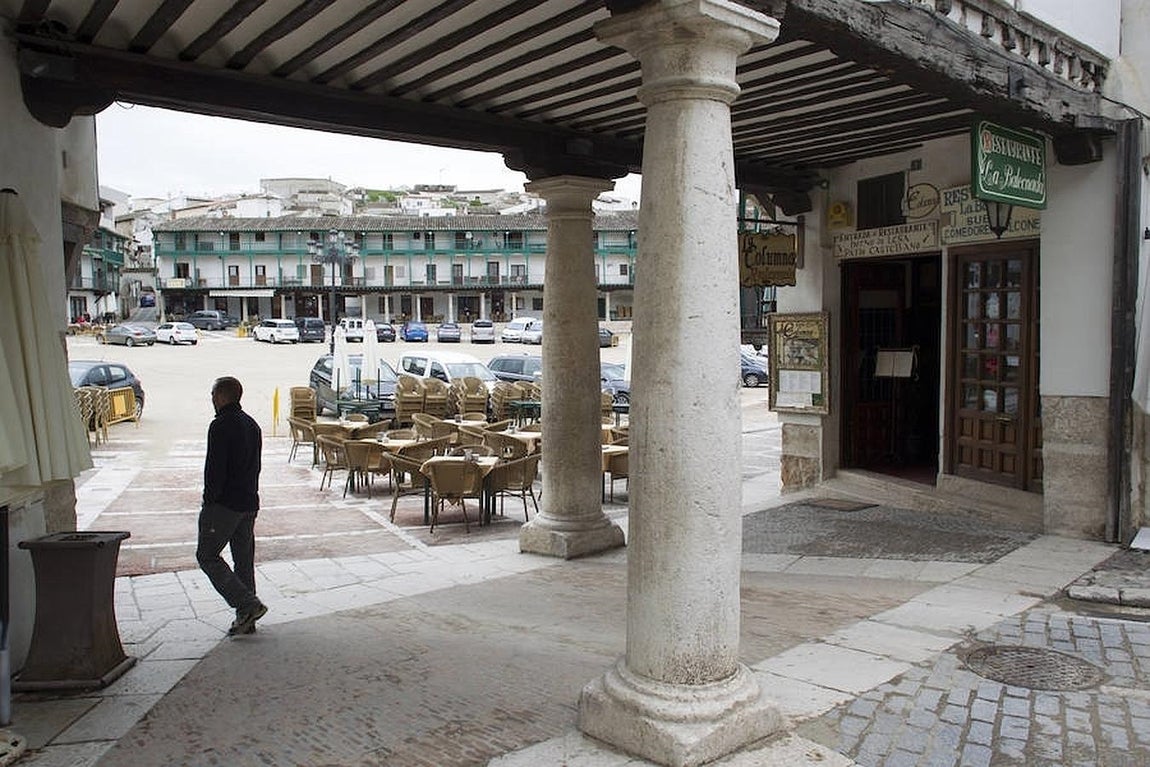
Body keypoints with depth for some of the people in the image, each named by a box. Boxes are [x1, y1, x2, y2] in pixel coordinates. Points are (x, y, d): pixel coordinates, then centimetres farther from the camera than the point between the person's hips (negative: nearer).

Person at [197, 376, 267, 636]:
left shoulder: (221, 426, -14)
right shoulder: (252, 425, 13)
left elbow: (214, 468, -17)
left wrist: (208, 502, -11)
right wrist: (249, 494, 19)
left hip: (225, 504, -8)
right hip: (250, 502, 8)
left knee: (207, 555, 1)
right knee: (244, 559, 11)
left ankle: (248, 605, -8)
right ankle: (246, 619, 15)